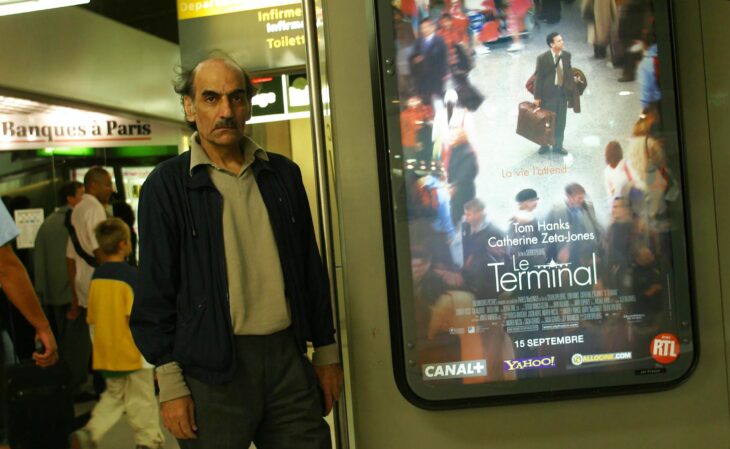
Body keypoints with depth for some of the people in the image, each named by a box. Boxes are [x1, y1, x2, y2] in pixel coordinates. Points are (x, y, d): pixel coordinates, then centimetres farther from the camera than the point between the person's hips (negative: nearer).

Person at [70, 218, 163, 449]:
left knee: (113, 395, 21)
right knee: (141, 400, 8)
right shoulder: (131, 274, -14)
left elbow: (92, 317, 10)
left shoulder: (96, 276, 5)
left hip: (105, 353, 6)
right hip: (132, 352, -6)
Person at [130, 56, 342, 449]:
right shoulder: (166, 186, -2)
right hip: (211, 369, -3)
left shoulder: (283, 174, 9)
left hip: (289, 357, 4)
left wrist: (326, 351, 12)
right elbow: (155, 290, -4)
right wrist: (170, 383, -8)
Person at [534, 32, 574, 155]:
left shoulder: (566, 55, -2)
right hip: (548, 93, -4)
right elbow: (539, 77, -11)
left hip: (563, 92, 4)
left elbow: (569, 72, 9)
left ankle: (558, 145, 28)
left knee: (561, 121, 13)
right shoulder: (543, 58, -14)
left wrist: (570, 89, 4)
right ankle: (544, 145, 25)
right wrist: (537, 97, -9)